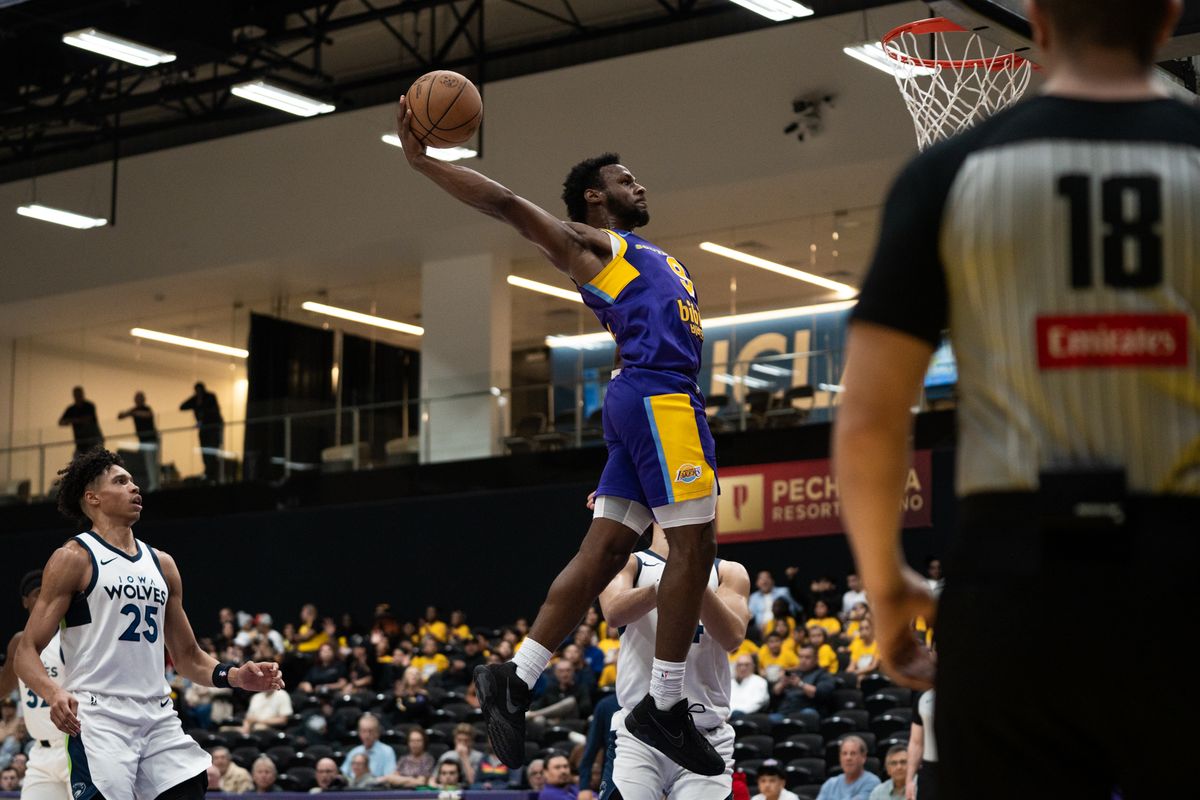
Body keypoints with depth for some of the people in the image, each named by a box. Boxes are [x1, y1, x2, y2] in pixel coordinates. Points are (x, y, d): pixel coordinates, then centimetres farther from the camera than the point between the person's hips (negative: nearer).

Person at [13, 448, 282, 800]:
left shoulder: (161, 564, 18)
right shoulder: (74, 558, -1)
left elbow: (187, 656, 23)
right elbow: (26, 651, -5)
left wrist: (235, 676, 4)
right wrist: (54, 693, -25)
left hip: (159, 718, 6)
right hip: (99, 718, -6)